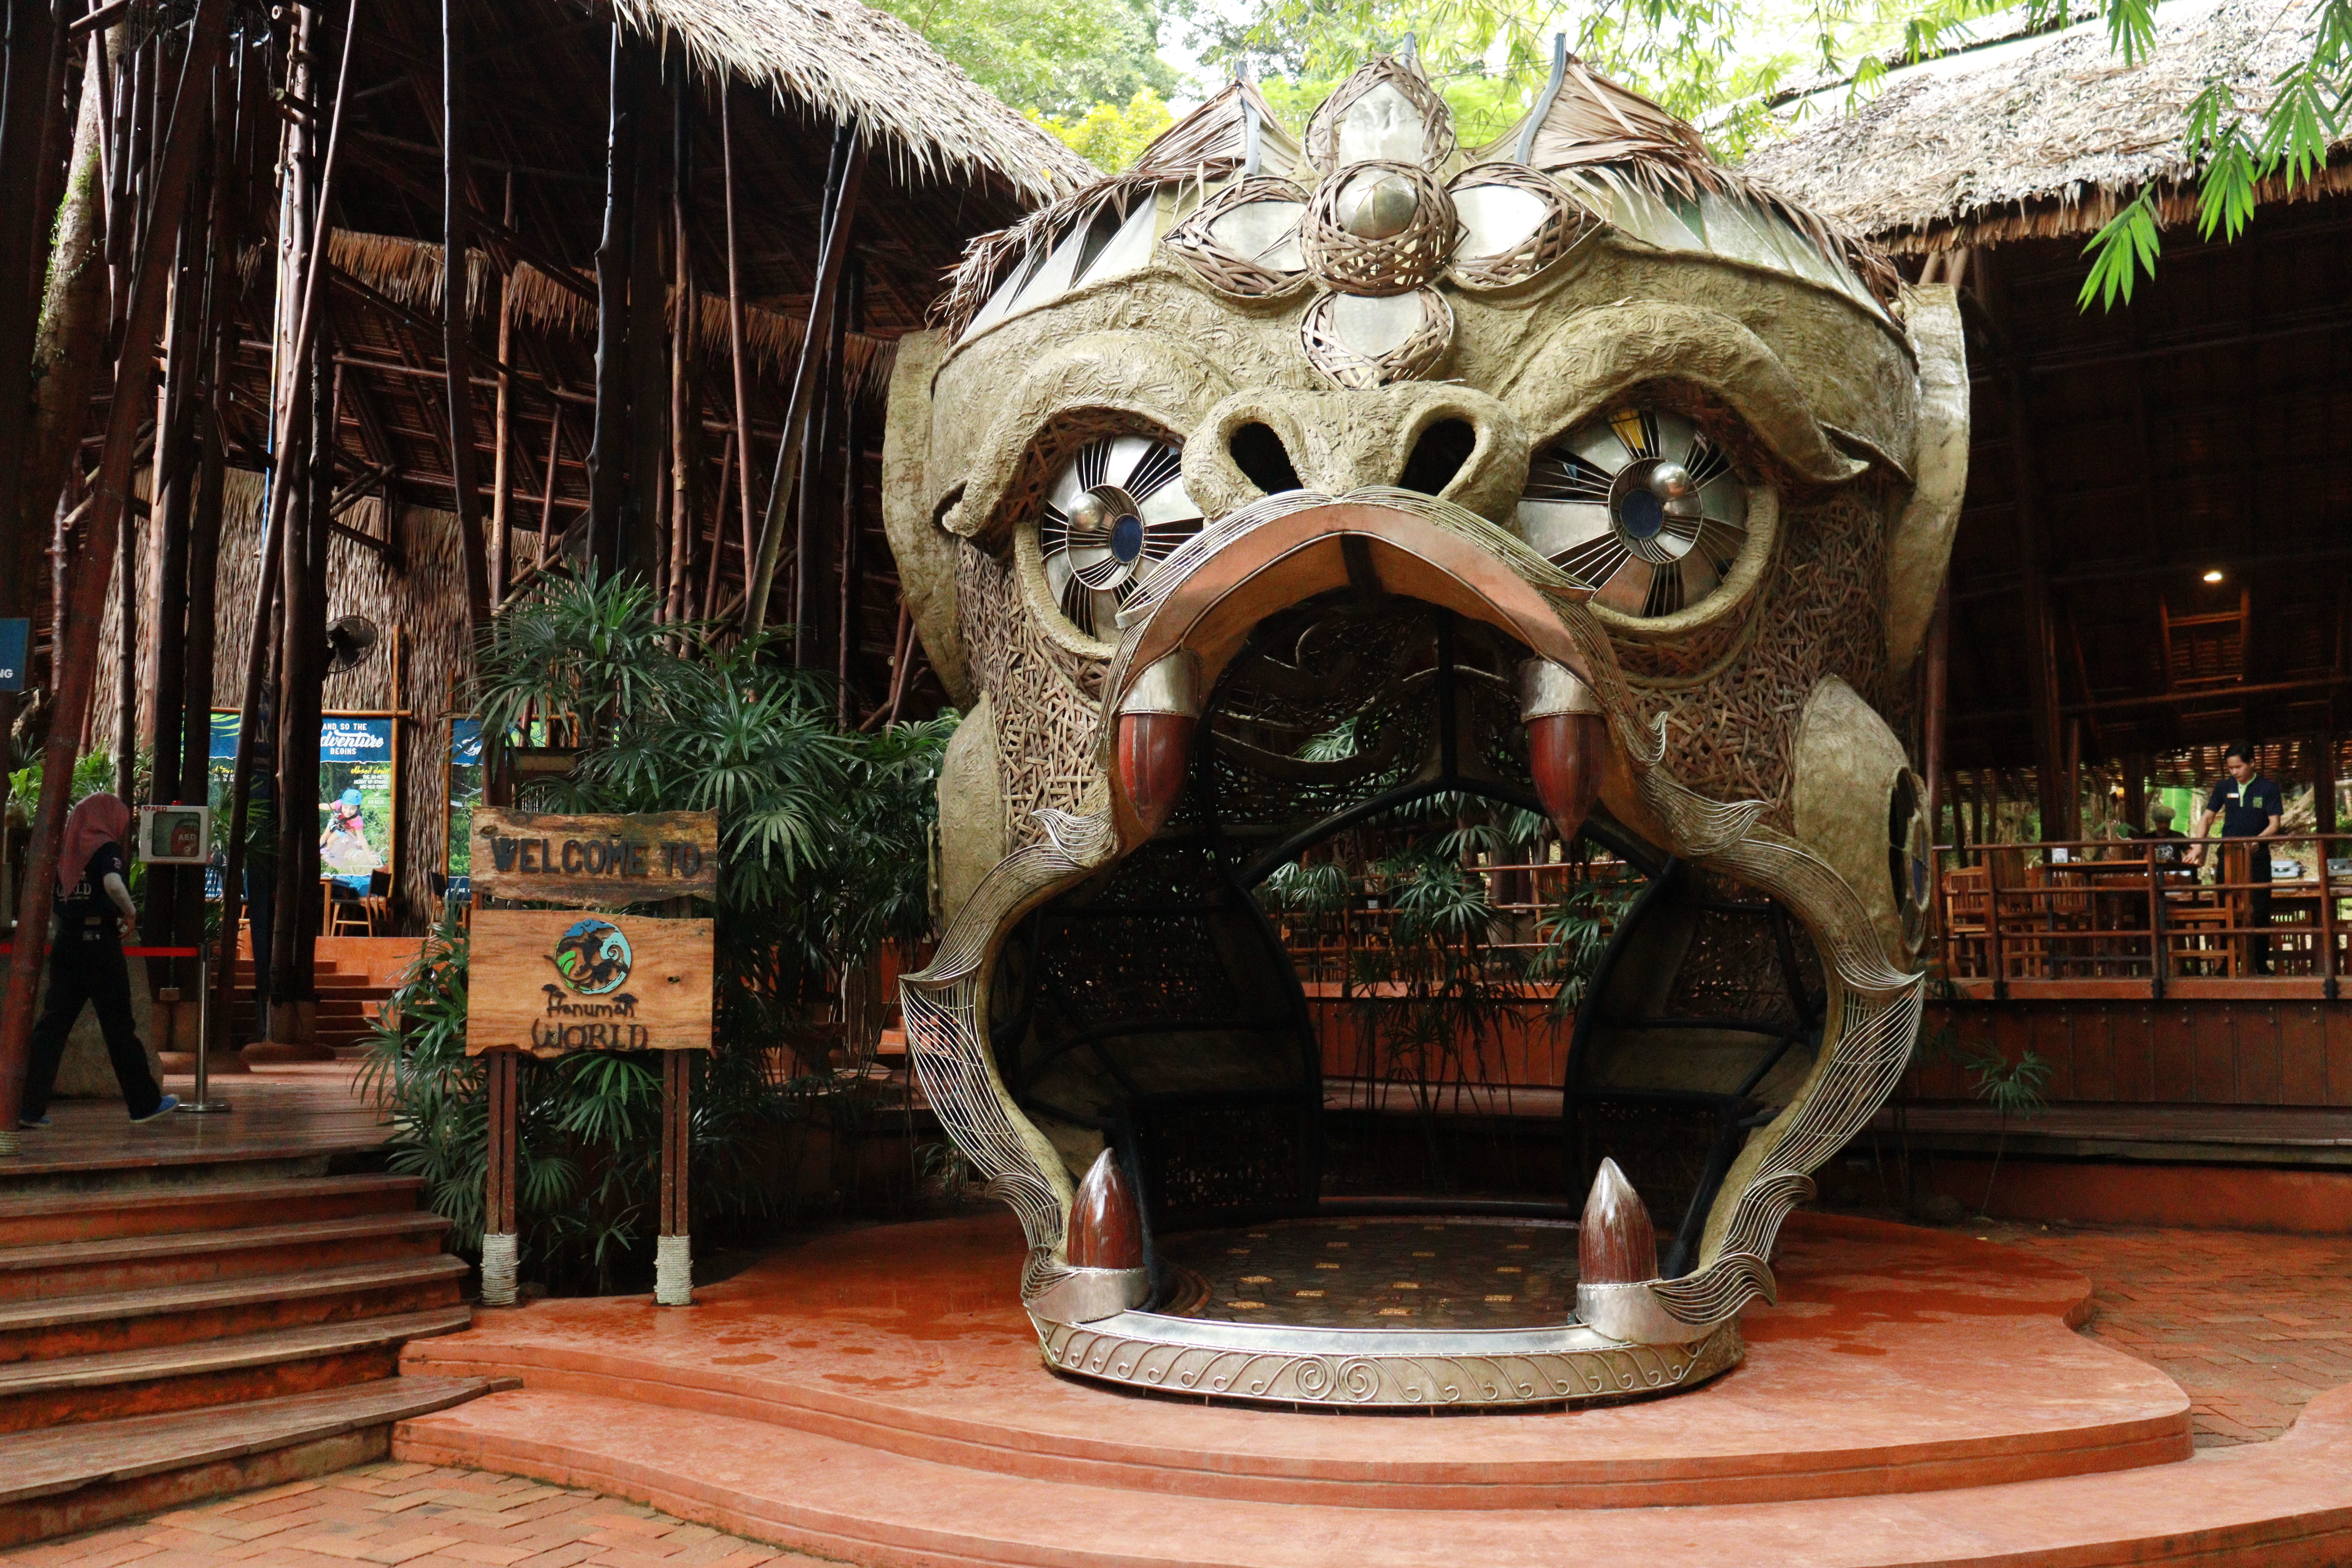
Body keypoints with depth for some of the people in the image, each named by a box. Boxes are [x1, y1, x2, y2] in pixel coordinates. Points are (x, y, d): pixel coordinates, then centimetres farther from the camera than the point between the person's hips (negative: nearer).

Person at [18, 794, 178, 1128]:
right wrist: (130, 913, -11)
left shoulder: (63, 850, 12)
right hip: (101, 943, -6)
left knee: (52, 1024, 5)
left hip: (65, 943, 6)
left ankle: (30, 1107, -1)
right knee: (119, 1026, 2)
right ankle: (144, 1102, 12)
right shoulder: (106, 848, -7)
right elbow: (113, 884, -26)